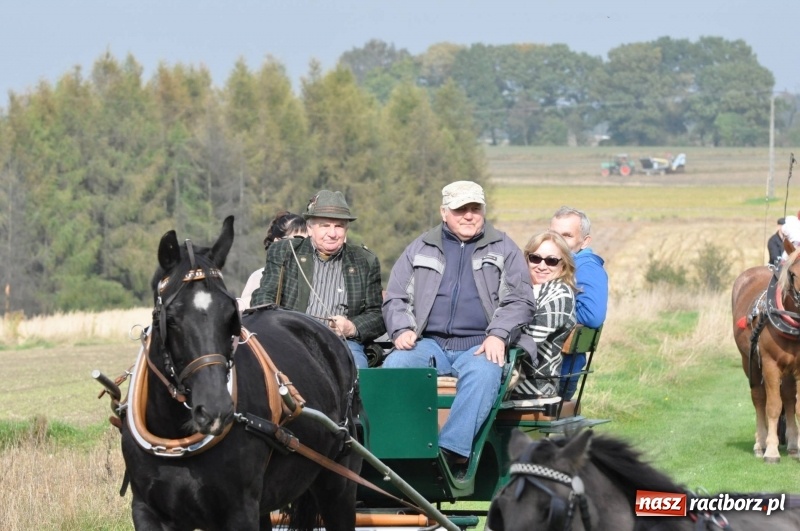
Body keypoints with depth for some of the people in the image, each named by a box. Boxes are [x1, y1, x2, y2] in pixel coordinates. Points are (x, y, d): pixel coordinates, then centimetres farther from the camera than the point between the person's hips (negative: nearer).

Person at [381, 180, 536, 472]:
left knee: (483, 374, -36)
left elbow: (520, 300, 7)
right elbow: (395, 298, 18)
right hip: (428, 343, 2)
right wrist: (402, 330, -3)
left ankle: (452, 452, -46)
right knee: (394, 367, -29)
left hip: (478, 346, -2)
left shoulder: (503, 249, 14)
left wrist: (498, 335, -11)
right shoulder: (420, 249, 19)